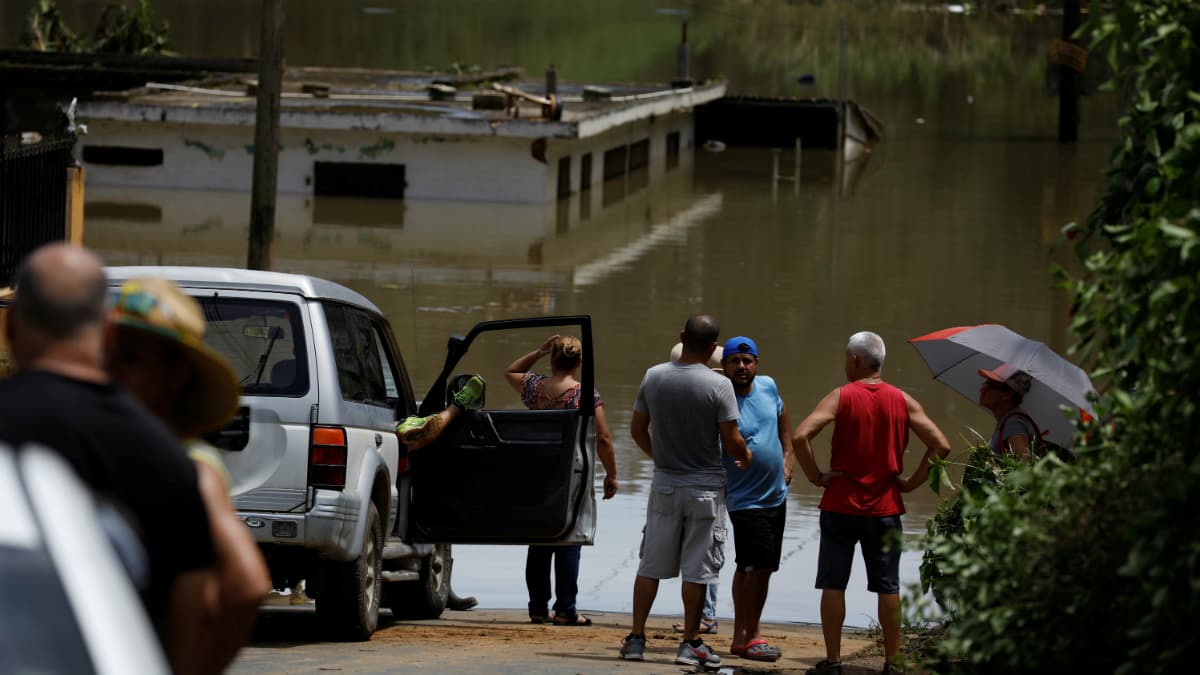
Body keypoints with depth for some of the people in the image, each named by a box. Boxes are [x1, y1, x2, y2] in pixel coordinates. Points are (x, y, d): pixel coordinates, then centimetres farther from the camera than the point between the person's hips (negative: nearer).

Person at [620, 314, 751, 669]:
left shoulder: (654, 377, -3)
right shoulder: (718, 385, -15)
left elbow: (637, 429, 7)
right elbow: (732, 442, -13)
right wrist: (745, 458, 9)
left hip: (664, 484, 3)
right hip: (705, 489, -3)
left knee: (651, 565, 11)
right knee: (696, 569, 4)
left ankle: (636, 639, 12)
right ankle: (690, 643, 8)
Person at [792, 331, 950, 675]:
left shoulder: (840, 397, -7)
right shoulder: (903, 401, 1)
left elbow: (800, 436, -20)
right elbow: (941, 446, -5)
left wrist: (816, 476, -9)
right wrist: (913, 480, 3)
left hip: (840, 505, -2)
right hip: (885, 508, 2)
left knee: (833, 585, 5)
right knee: (888, 588, 8)